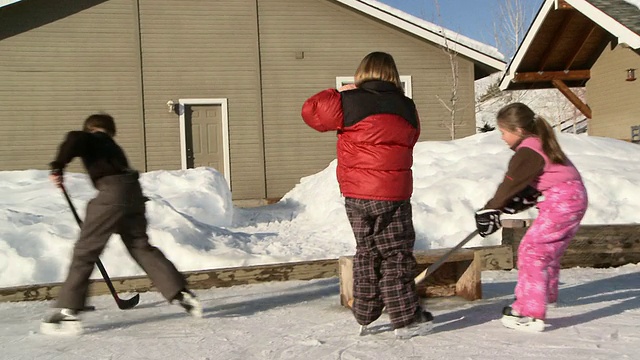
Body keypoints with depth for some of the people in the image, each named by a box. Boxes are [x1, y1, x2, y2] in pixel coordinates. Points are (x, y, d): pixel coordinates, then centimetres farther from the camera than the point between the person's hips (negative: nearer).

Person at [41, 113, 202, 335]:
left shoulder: (90, 140, 13)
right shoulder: (114, 148, 34)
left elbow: (74, 139, -12)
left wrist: (58, 166, -4)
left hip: (112, 193, -7)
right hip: (133, 192, 7)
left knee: (84, 251, -2)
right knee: (141, 247, 17)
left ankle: (67, 311, -5)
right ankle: (181, 294, 13)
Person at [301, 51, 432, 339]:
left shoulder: (349, 103, -5)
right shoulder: (406, 108, 2)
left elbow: (311, 110, 6)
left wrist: (340, 93, 13)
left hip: (356, 195, 1)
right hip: (393, 194, -1)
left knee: (366, 252, 16)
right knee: (396, 255, 7)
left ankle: (364, 317, 23)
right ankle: (405, 319, 6)